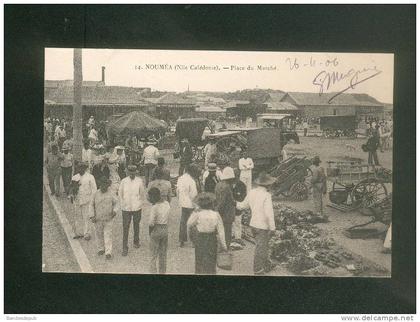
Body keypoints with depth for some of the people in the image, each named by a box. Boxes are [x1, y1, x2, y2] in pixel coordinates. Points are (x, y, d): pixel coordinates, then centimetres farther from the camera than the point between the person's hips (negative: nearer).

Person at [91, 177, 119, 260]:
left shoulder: (111, 194, -7)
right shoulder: (96, 194, -2)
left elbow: (116, 203, 4)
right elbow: (92, 205, 7)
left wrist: (115, 211, -14)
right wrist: (93, 216, 1)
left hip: (108, 219, -2)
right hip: (98, 219, 2)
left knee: (108, 235, -4)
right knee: (99, 234, 14)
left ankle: (108, 253, -2)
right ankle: (101, 249, 33)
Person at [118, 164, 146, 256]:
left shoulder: (139, 181, -5)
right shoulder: (123, 181, -6)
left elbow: (142, 193, 6)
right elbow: (120, 193, 5)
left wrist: (140, 203, 7)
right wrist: (122, 204, 3)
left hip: (137, 207, 1)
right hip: (126, 208, -1)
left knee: (136, 225, 17)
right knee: (125, 228, -3)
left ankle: (136, 241, 39)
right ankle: (125, 248, 2)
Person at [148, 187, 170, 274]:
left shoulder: (154, 207, -19)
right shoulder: (167, 204, -1)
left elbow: (151, 223, -19)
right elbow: (168, 218, 4)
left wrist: (150, 232, -3)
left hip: (156, 230, -6)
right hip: (165, 229, 6)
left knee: (153, 255, 7)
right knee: (163, 254, 19)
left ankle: (153, 271, 10)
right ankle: (162, 271, 28)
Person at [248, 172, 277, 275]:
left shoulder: (251, 192, -3)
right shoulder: (266, 195, -23)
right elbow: (269, 213, -24)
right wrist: (272, 227, -18)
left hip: (253, 223, 7)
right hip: (263, 225, -7)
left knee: (263, 246, 23)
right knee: (260, 248, 7)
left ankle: (267, 265, 36)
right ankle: (257, 270, 20)